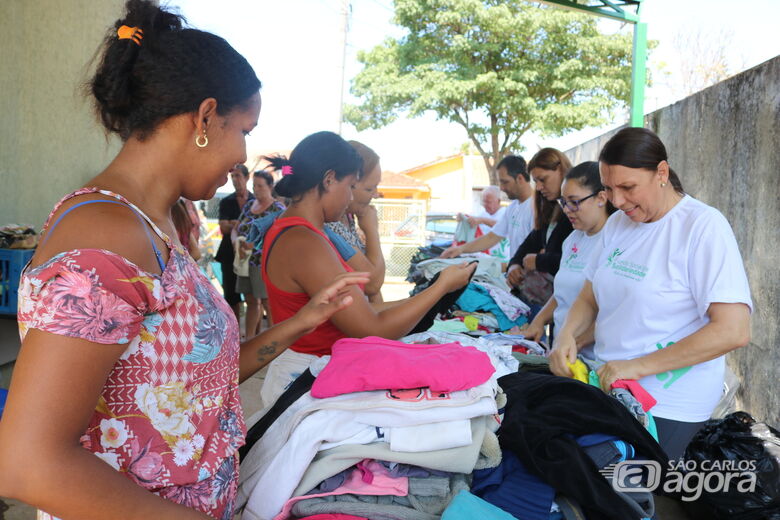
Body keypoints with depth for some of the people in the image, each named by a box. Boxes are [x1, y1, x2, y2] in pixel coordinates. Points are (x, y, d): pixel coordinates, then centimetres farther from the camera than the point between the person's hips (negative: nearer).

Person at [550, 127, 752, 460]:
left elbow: (734, 331, -22)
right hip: (609, 385, 6)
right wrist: (567, 335, -9)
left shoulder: (703, 226, -15)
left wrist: (637, 366, -22)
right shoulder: (617, 223, 6)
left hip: (668, 407, -6)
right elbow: (589, 298, 13)